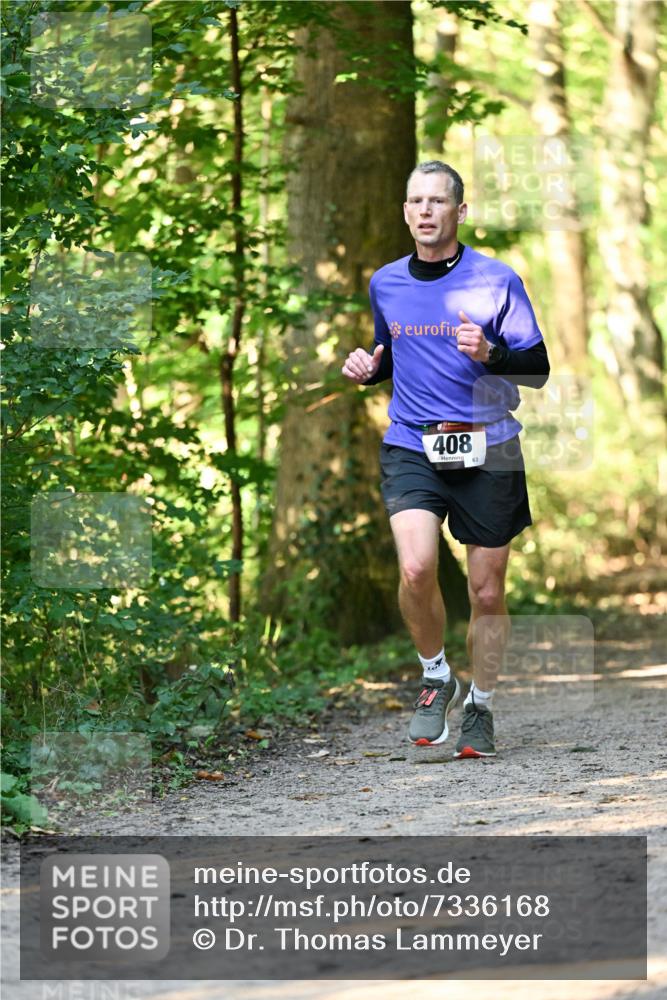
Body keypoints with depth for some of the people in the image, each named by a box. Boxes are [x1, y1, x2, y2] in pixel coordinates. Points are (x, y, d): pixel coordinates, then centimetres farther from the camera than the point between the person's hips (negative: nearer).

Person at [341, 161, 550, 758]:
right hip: (410, 447, 1)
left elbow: (538, 369, -1)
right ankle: (435, 678, 5)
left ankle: (480, 707, 26)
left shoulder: (497, 281, -2)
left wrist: (490, 354, -20)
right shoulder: (385, 284, 9)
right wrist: (368, 367, 4)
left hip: (487, 452, -1)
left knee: (487, 591, 5)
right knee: (416, 569, -21)